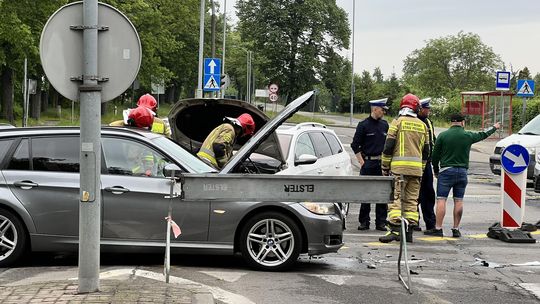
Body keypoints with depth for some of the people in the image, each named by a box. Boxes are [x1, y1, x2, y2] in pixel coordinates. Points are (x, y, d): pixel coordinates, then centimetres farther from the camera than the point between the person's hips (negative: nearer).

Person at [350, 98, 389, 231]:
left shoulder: (384, 125, 11)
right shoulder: (363, 125, -2)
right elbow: (355, 145, -1)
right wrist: (362, 162, -6)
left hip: (382, 163, 4)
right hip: (368, 163, -4)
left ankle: (381, 222, 8)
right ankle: (364, 222, 7)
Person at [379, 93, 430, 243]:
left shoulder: (397, 122, 0)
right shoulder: (422, 125, 14)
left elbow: (388, 146, -5)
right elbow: (426, 150, 16)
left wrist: (385, 165, 3)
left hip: (399, 166, -4)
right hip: (416, 168, 4)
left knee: (395, 197, -6)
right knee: (412, 200, 8)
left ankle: (395, 230, -16)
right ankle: (409, 231, 7)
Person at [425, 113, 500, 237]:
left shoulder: (443, 135, -3)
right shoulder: (468, 135, 2)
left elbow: (435, 155, 1)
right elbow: (483, 135, 22)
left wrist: (436, 170, 16)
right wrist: (494, 128, 42)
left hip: (446, 171, -2)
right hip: (462, 171, 2)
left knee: (441, 200, -4)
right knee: (458, 201, 7)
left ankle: (438, 228, -8)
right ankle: (456, 229, 8)